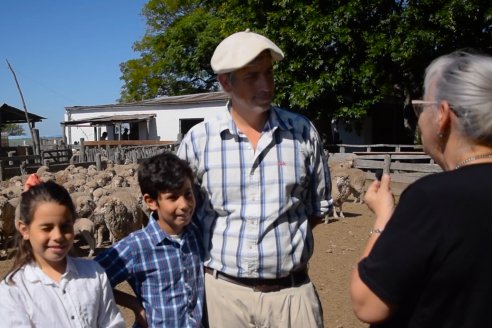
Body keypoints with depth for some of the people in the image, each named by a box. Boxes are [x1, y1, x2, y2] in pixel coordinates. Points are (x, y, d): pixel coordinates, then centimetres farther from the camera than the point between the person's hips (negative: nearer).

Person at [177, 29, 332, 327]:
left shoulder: (303, 131, -3)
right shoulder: (198, 140, -5)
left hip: (293, 291, 1)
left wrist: (284, 238, 0)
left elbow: (320, 205, 7)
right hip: (224, 291, 0)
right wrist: (225, 251, 2)